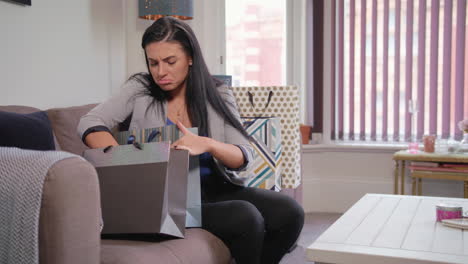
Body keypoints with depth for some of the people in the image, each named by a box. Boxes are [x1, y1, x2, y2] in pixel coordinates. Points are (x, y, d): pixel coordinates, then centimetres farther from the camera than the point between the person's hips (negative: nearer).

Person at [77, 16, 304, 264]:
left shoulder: (218, 95, 4)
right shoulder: (140, 90, 1)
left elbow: (243, 156, -4)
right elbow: (89, 124, -7)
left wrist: (207, 144, -26)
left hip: (217, 188, 3)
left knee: (289, 211, -20)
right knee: (247, 218, -28)